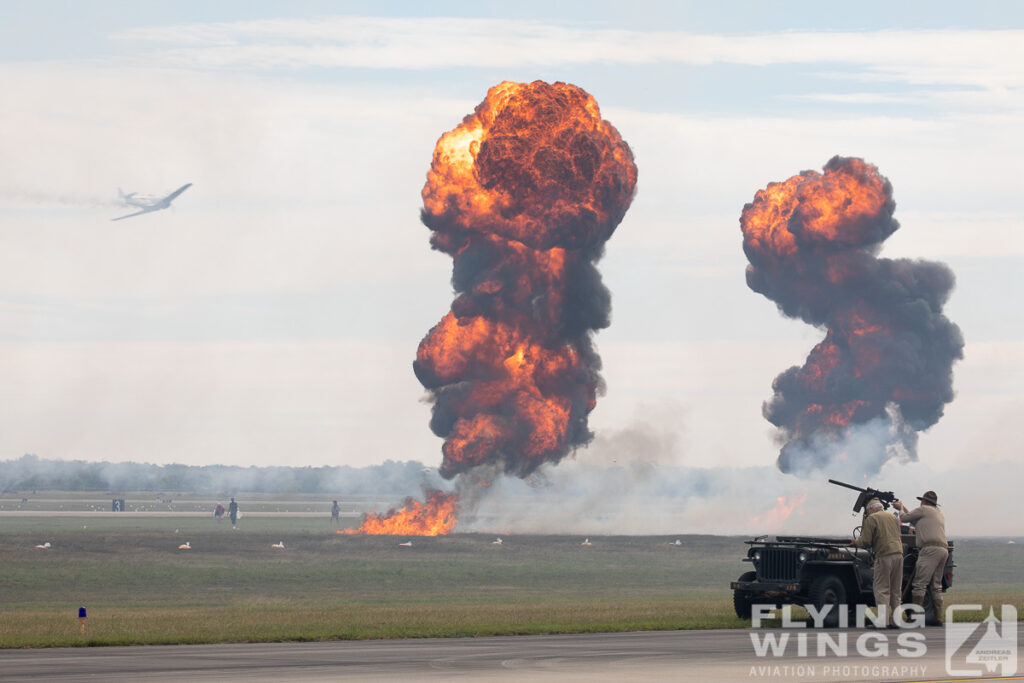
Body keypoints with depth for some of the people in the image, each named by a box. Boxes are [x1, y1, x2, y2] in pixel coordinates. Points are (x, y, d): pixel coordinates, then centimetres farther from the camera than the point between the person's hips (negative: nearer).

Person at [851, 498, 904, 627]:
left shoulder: (871, 519, -1)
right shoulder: (893, 518, 19)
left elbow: (866, 542, -6)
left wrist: (855, 542, 14)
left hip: (884, 555, -6)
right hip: (898, 554, 6)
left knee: (881, 589, -4)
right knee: (895, 589, 11)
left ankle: (882, 620, -12)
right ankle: (895, 620, 10)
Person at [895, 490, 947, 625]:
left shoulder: (923, 510, 4)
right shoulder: (940, 514, 28)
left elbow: (904, 518, 11)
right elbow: (917, 522, 36)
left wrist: (901, 509, 33)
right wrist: (904, 508, 41)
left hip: (931, 549, -8)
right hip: (944, 550, 8)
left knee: (920, 584, -11)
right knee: (936, 586, 10)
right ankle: (938, 618, 5)